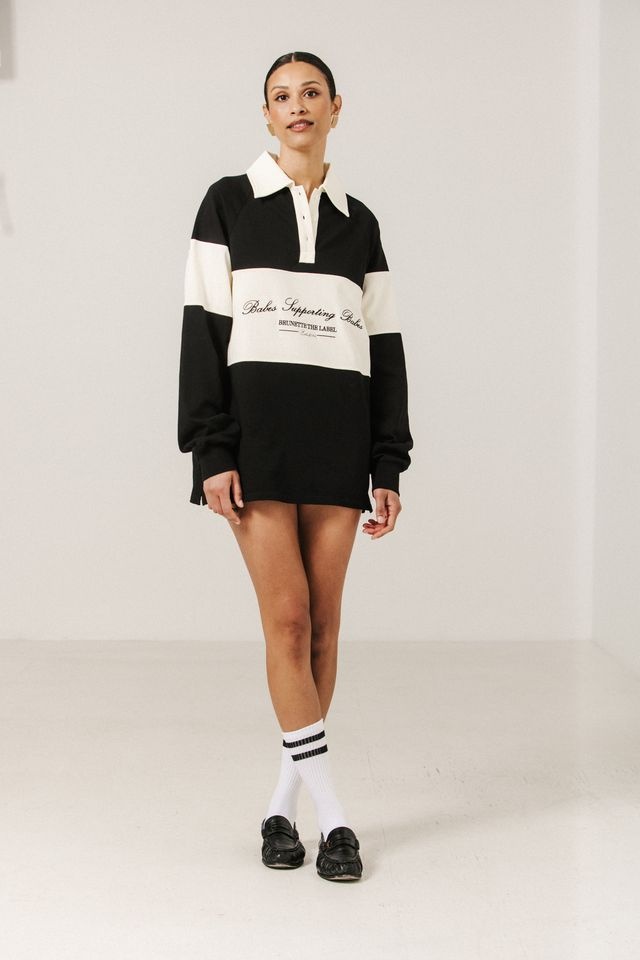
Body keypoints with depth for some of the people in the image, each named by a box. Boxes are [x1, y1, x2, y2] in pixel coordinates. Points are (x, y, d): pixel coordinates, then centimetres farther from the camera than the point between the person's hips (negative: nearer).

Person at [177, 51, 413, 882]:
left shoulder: (359, 223, 13)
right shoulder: (228, 203, 6)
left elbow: (384, 346, 11)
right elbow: (204, 329, 0)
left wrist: (389, 468, 4)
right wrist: (211, 453, -10)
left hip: (339, 434, 3)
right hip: (255, 427, -3)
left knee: (323, 622, 2)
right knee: (287, 617, -8)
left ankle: (284, 804, 15)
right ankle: (332, 813, 0)